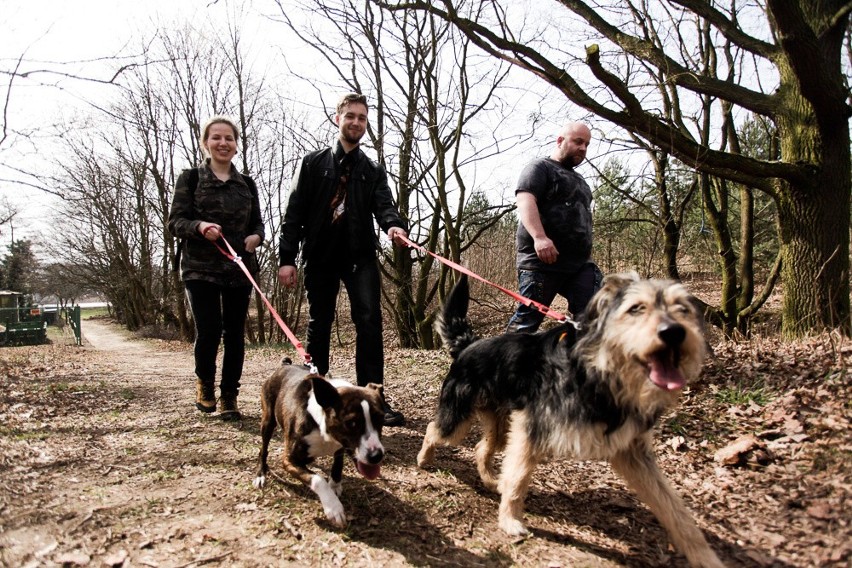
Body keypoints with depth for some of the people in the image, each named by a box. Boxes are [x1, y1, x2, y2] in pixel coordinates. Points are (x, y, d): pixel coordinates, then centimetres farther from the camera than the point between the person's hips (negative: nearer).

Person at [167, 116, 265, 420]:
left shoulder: (247, 183, 13)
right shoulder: (190, 178, 4)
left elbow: (257, 222, 16)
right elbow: (174, 222, 0)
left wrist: (255, 236, -8)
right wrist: (199, 227, -21)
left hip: (239, 268, 3)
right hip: (200, 267, -3)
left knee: (235, 332, 1)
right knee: (209, 330, -9)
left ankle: (229, 396, 12)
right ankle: (204, 382, 20)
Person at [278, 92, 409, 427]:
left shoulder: (373, 171, 12)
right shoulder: (313, 163, 8)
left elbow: (383, 205, -5)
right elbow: (294, 212, 3)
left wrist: (394, 225, -29)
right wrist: (286, 257, -6)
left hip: (360, 257, 0)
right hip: (320, 256, 0)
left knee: (369, 322, -12)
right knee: (318, 327, 8)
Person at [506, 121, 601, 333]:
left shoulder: (579, 180, 28)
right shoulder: (540, 168, 3)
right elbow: (525, 201, -16)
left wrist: (587, 253, 29)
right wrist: (539, 236, -32)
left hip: (580, 264, 7)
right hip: (542, 260, -7)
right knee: (528, 318, -6)